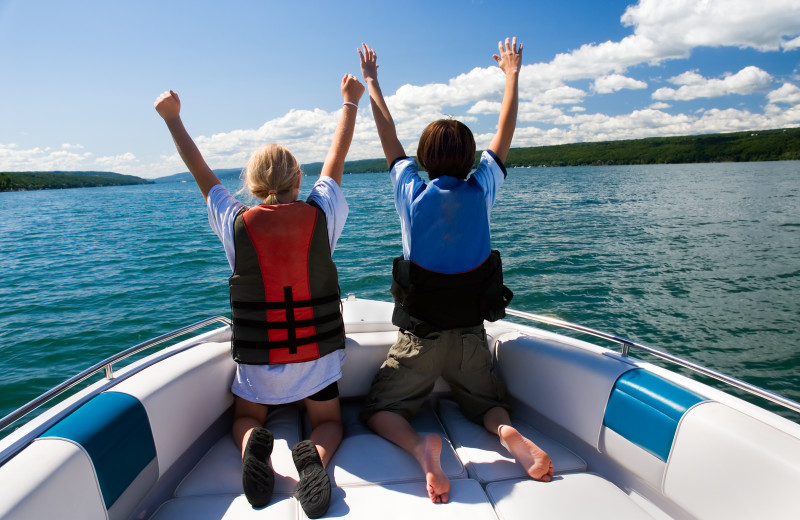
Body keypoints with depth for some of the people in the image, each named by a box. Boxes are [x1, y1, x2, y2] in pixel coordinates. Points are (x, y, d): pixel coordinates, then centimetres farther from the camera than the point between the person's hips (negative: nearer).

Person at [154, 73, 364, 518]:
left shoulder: (236, 223, -9)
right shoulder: (321, 214, -8)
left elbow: (202, 172, 6)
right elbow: (337, 159, 6)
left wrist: (174, 119, 18)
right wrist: (351, 101, 19)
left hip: (257, 357, 1)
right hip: (319, 353, 0)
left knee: (246, 418, 26)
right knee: (329, 423, 19)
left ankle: (253, 446, -8)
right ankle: (315, 454, -15)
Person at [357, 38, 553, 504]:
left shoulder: (414, 194, -8)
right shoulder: (481, 192, -5)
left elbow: (388, 133, 5)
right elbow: (505, 135, 9)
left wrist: (371, 80, 19)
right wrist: (513, 73, 22)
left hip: (419, 337, -2)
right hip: (471, 334, 2)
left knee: (379, 410, 13)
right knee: (488, 404, 25)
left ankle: (419, 446, -19)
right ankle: (509, 432, -10)